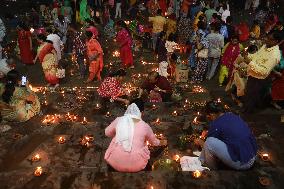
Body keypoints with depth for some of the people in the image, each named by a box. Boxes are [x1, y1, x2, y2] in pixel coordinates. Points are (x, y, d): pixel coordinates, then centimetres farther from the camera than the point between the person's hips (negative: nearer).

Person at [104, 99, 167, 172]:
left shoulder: (118, 120, -3)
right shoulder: (144, 126, -4)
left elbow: (107, 132, 16)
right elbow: (154, 141, 15)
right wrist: (161, 142, 38)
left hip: (115, 163, 2)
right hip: (135, 165, -1)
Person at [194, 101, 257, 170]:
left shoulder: (216, 124, -15)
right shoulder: (232, 115, 7)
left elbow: (209, 144, 2)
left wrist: (200, 142, 21)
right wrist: (209, 133, 30)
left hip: (242, 164, -9)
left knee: (209, 142, -15)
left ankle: (212, 168, 10)